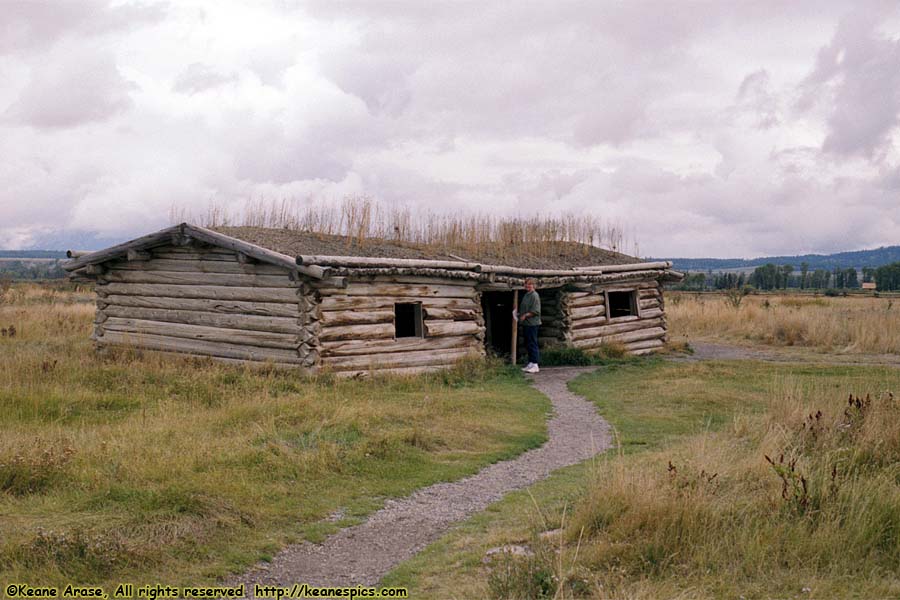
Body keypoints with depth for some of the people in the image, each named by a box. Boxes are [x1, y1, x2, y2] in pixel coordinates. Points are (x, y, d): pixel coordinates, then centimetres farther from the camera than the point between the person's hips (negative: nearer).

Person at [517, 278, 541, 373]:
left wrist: (525, 315, -19)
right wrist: (520, 314, 11)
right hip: (526, 323, 10)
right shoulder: (526, 295, 16)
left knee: (532, 344, -8)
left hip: (532, 323, -10)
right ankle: (530, 363, 21)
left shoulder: (534, 296, -12)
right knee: (527, 344, 13)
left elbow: (536, 311, -19)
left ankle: (535, 365, -5)